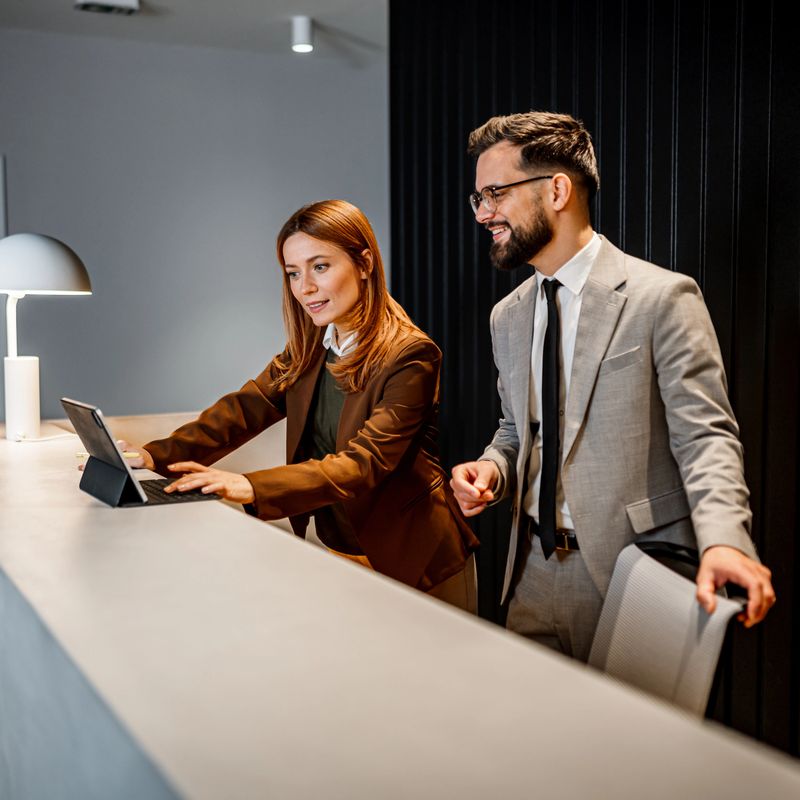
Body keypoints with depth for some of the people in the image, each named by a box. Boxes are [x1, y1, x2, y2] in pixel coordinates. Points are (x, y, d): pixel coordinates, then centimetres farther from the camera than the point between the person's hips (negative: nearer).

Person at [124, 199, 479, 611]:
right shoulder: (309, 348, 2)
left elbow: (365, 463, -30)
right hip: (338, 554, 6)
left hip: (415, 565, -6)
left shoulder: (411, 356, -20)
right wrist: (156, 456, -22)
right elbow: (243, 409, -5)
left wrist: (252, 487, -42)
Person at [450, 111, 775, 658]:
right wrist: (492, 468, -2)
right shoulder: (508, 317, 10)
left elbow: (704, 436, -15)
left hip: (629, 574, -5)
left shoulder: (662, 297, -10)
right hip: (533, 573, 6)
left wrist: (723, 540, -32)